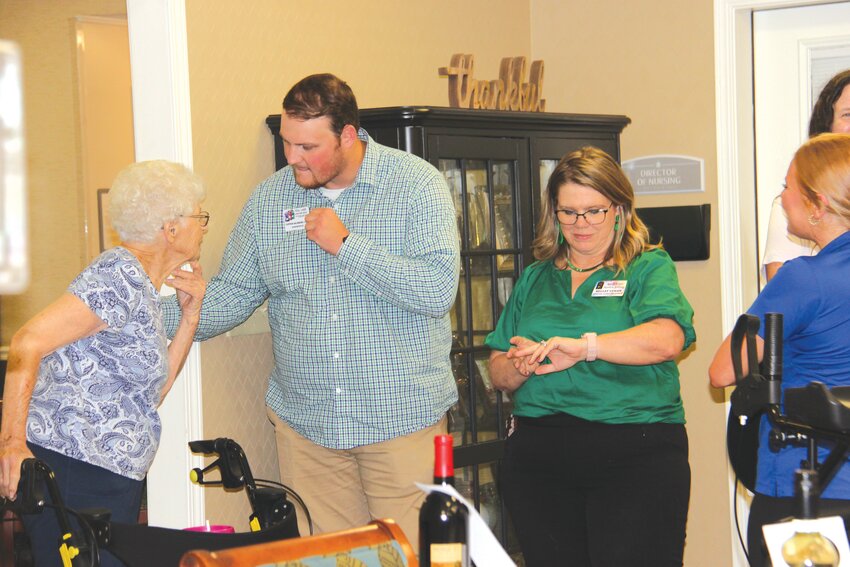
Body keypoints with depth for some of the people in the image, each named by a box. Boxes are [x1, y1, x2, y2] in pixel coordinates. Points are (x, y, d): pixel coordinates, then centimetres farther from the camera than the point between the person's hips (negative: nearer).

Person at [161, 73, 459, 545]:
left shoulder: (417, 184, -7)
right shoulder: (269, 198, 6)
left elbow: (439, 290, -17)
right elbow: (233, 293, 10)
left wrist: (346, 244, -17)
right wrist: (171, 315, -8)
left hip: (402, 418, -3)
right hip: (304, 422, 4)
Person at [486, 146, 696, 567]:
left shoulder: (649, 268, 5)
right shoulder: (534, 280, 18)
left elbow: (667, 339, -15)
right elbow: (498, 374, 15)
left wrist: (584, 347, -27)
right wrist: (519, 366, -9)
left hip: (636, 456, -4)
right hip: (538, 460, 4)